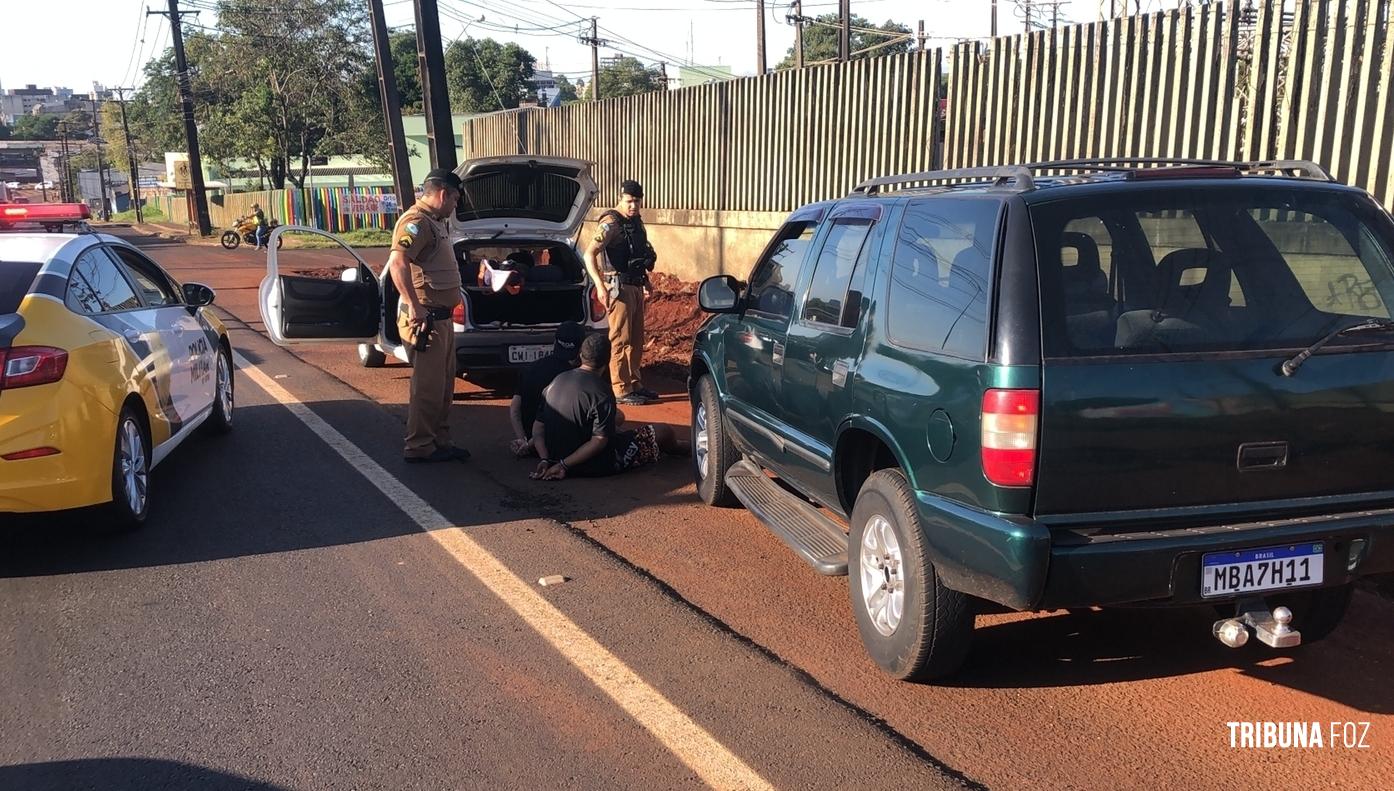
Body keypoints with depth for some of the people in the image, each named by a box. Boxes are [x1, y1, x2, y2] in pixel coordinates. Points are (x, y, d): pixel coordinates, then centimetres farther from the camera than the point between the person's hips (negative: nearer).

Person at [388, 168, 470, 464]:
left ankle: (440, 441, 24)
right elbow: (397, 263, -28)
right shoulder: (416, 221, -15)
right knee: (428, 386, -4)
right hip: (425, 319, -10)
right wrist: (414, 307, -31)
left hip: (442, 317, 10)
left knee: (444, 384, 15)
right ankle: (419, 447, 5)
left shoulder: (435, 222, 17)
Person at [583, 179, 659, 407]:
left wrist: (645, 279, 25)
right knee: (620, 341, -4)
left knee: (636, 340, 14)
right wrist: (600, 286, -33)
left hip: (636, 287, 9)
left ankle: (634, 384, 24)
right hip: (620, 288, -9)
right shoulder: (612, 223, -16)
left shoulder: (636, 221, 11)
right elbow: (589, 254, -24)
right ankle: (621, 391, 1)